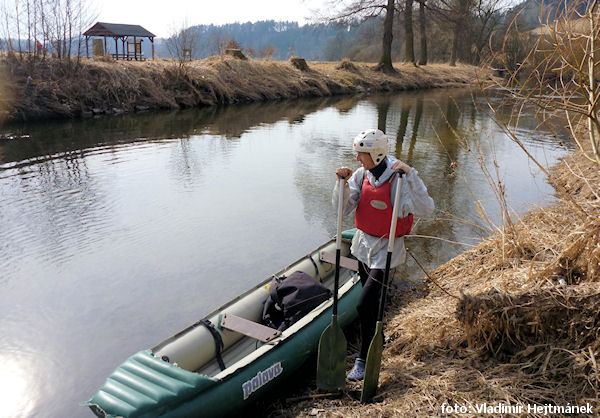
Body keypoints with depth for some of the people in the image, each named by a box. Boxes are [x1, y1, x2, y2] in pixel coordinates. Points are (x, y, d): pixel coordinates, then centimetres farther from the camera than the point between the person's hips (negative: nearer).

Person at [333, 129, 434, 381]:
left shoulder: (398, 179, -21)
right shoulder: (362, 175, -3)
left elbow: (425, 209, -33)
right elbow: (343, 208, -7)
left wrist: (410, 173, -37)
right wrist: (343, 182, -21)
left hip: (386, 248, -6)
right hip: (363, 243, 7)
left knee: (364, 304, -9)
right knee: (370, 300, 22)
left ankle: (364, 360, 10)